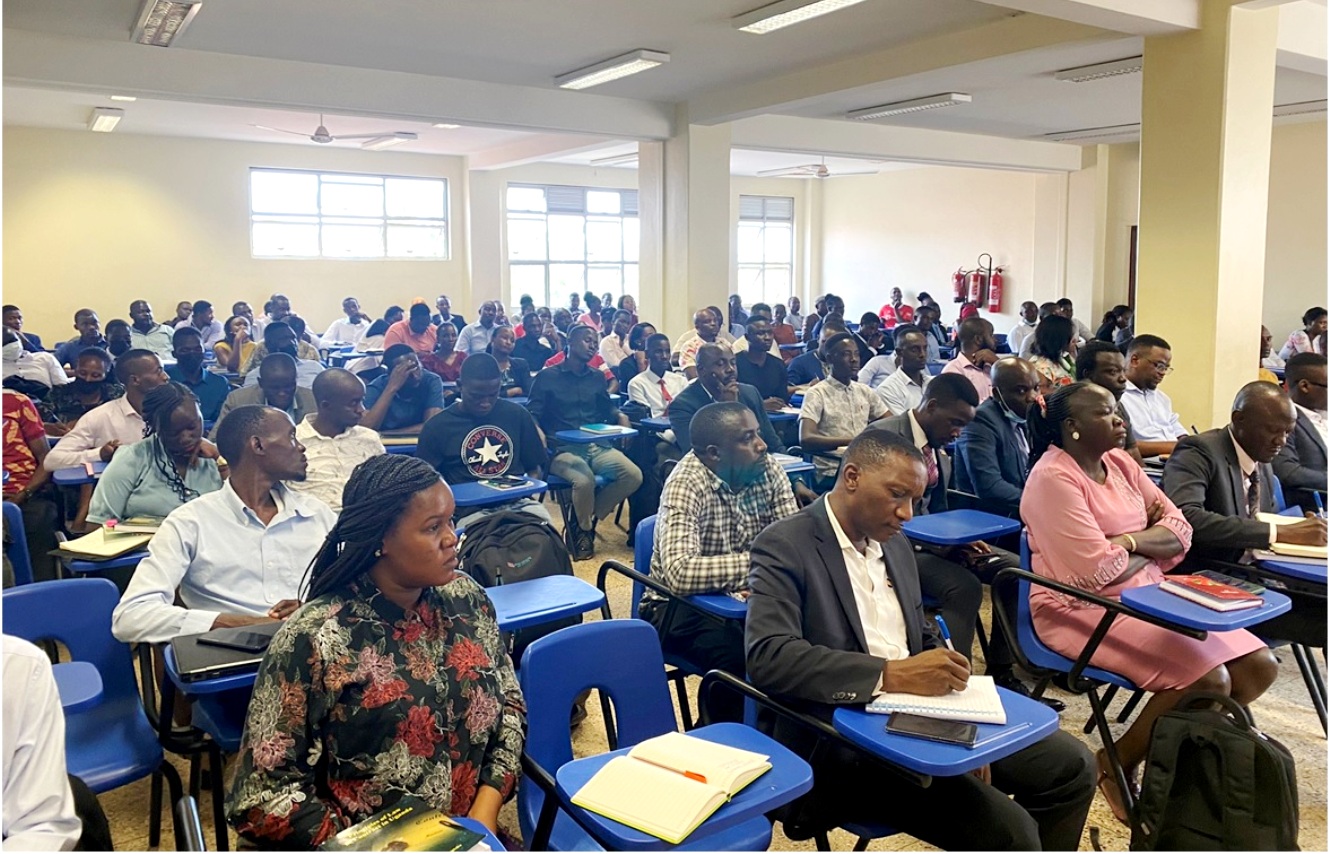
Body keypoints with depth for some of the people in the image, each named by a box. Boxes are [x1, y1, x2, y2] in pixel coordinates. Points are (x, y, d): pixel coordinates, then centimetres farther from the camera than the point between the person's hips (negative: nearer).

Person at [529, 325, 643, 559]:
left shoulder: (597, 377, 20)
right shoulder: (546, 377, 5)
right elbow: (533, 416, 3)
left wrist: (621, 416, 5)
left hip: (596, 446, 5)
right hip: (562, 450, -5)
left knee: (633, 476, -22)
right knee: (585, 480, -37)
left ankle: (585, 519, -3)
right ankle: (583, 529, -3)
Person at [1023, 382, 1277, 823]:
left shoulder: (1119, 462, 10)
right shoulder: (1054, 478, -16)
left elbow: (1180, 531, 6)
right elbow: (1099, 570, -21)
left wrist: (1130, 541, -14)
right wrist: (1151, 548, -2)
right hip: (1085, 610, -9)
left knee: (1259, 666, -1)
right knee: (1208, 679, -23)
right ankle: (1117, 764, -1)